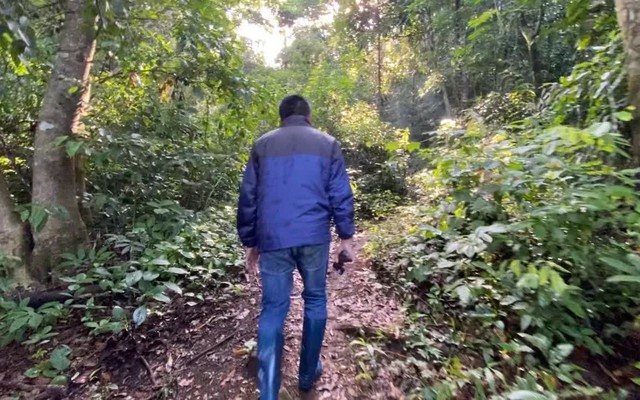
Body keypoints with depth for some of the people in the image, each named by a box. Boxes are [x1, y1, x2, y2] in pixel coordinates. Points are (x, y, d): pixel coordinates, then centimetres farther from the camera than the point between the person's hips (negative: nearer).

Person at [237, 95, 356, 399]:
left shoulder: (262, 145, 10)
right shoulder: (327, 143, 7)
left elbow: (248, 197, 8)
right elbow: (341, 194, 1)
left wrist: (250, 242, 14)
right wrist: (346, 235, 9)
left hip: (273, 240, 1)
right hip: (314, 237, 0)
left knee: (273, 311, 7)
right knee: (315, 301, 17)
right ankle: (308, 374, 32)